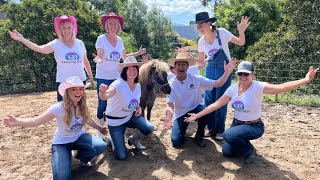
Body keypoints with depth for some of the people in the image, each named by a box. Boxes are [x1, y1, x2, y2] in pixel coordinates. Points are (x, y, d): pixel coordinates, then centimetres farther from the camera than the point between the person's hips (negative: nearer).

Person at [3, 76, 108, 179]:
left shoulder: (83, 106, -12)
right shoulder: (59, 108, -26)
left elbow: (88, 120, 10)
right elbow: (36, 121, -30)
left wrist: (99, 128, 24)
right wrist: (17, 122, -48)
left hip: (79, 137, 4)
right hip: (62, 142, -3)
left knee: (101, 146, -26)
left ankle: (82, 158, 7)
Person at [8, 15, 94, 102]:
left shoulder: (80, 43, 1)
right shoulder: (56, 44, -5)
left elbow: (85, 61, 10)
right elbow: (39, 48, -20)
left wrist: (91, 77, 14)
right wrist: (22, 39, -32)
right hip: (62, 82, -2)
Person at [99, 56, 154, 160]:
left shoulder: (138, 86, -5)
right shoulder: (118, 84, -27)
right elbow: (104, 97, -46)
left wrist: (139, 108, -8)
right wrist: (103, 91, -70)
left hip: (130, 116, 6)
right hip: (115, 121, -5)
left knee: (149, 128, -20)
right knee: (121, 156, -9)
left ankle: (133, 139, 12)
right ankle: (113, 139, 24)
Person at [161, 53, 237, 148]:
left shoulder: (196, 79, -11)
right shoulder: (171, 84, -13)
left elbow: (216, 84, -14)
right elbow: (170, 106, -20)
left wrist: (227, 72, -31)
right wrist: (168, 118, -41)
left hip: (195, 108, 1)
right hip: (180, 114, -1)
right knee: (177, 142, -16)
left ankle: (199, 136, -5)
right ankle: (182, 129, 21)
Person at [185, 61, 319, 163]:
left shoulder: (258, 87, -22)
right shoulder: (233, 88, -7)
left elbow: (281, 88, -36)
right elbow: (216, 104, -6)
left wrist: (306, 80, -50)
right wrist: (197, 115, -9)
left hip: (254, 127, -5)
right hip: (237, 123, 6)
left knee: (228, 135, -29)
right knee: (227, 152, 2)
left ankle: (249, 150, 0)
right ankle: (244, 144, 31)